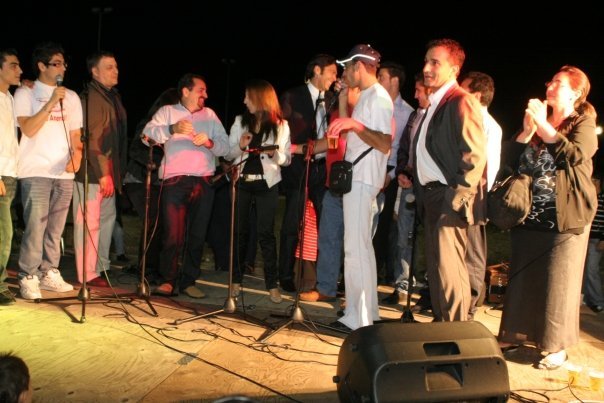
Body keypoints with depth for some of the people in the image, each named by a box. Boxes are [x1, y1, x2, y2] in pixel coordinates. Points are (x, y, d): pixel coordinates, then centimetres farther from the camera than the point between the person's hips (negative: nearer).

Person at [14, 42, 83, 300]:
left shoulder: (71, 97, 15)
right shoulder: (25, 93, 3)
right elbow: (28, 129, -10)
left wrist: (76, 156, -4)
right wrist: (51, 102, -14)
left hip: (65, 172, 4)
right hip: (36, 171, -4)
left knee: (56, 229, 6)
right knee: (35, 226, -11)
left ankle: (49, 274, 14)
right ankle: (28, 279, -5)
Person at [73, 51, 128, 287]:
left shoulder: (112, 97, 16)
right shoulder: (91, 98, -12)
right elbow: (91, 139, -19)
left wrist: (116, 171, 14)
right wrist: (102, 174, -20)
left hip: (108, 171, 10)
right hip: (92, 172, -10)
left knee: (108, 216, 15)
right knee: (89, 221, -3)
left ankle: (101, 267, 27)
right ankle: (88, 274, 6)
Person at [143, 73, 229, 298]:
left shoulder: (210, 115, 20)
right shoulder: (167, 111, 12)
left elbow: (225, 146, 12)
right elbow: (149, 132, -6)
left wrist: (209, 142, -8)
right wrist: (172, 129, -22)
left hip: (204, 182, 3)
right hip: (175, 181, -3)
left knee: (197, 235, 4)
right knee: (173, 235, -9)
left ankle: (188, 281, 15)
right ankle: (167, 280, 6)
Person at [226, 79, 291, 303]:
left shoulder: (280, 125, 2)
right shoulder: (240, 121, 9)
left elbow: (287, 159, 1)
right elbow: (228, 154, 6)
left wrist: (274, 153, -19)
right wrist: (240, 146, -13)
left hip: (266, 184, -2)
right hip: (242, 182, 3)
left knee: (266, 232, -4)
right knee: (240, 231, 6)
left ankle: (272, 284, 1)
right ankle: (236, 280, 16)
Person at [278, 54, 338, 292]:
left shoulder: (331, 100, 14)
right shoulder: (292, 97, 2)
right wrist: (296, 148, -11)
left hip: (323, 168, 4)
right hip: (298, 167, -4)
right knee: (292, 225, 1)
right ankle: (286, 277, 12)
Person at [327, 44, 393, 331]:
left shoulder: (379, 97, -12)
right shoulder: (367, 96, 18)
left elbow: (385, 144, -23)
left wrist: (355, 124, -31)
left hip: (362, 181, -11)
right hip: (356, 178, 11)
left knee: (356, 248, -9)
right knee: (362, 246, 14)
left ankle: (357, 319, -2)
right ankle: (367, 313, 23)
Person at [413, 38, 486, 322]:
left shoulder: (461, 102, -11)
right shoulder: (434, 104, 18)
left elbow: (475, 156, -17)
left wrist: (456, 197, -18)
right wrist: (420, 190, 13)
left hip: (449, 201, -9)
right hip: (430, 198, 9)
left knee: (449, 271, -8)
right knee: (435, 269, 15)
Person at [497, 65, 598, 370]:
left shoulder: (584, 123, 1)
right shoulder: (538, 116, 15)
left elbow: (578, 154, -20)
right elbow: (508, 159, 6)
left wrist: (544, 127, -17)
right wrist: (527, 130, -7)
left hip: (565, 218, -5)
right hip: (529, 215, 5)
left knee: (558, 281, 0)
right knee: (521, 276, 11)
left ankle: (557, 347, 12)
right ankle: (517, 334, 24)